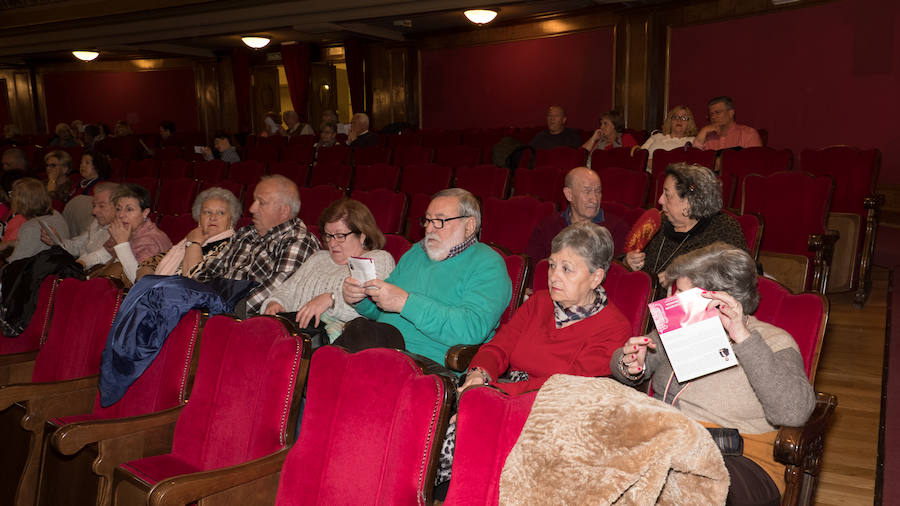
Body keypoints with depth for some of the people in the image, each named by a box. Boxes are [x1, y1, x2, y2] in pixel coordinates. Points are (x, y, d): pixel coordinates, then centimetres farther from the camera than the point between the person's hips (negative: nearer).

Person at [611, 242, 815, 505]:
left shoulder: (773, 342, -1)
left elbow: (794, 411, -20)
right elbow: (620, 364, 18)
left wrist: (743, 337, -25)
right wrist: (632, 368, -8)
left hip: (734, 461, -5)